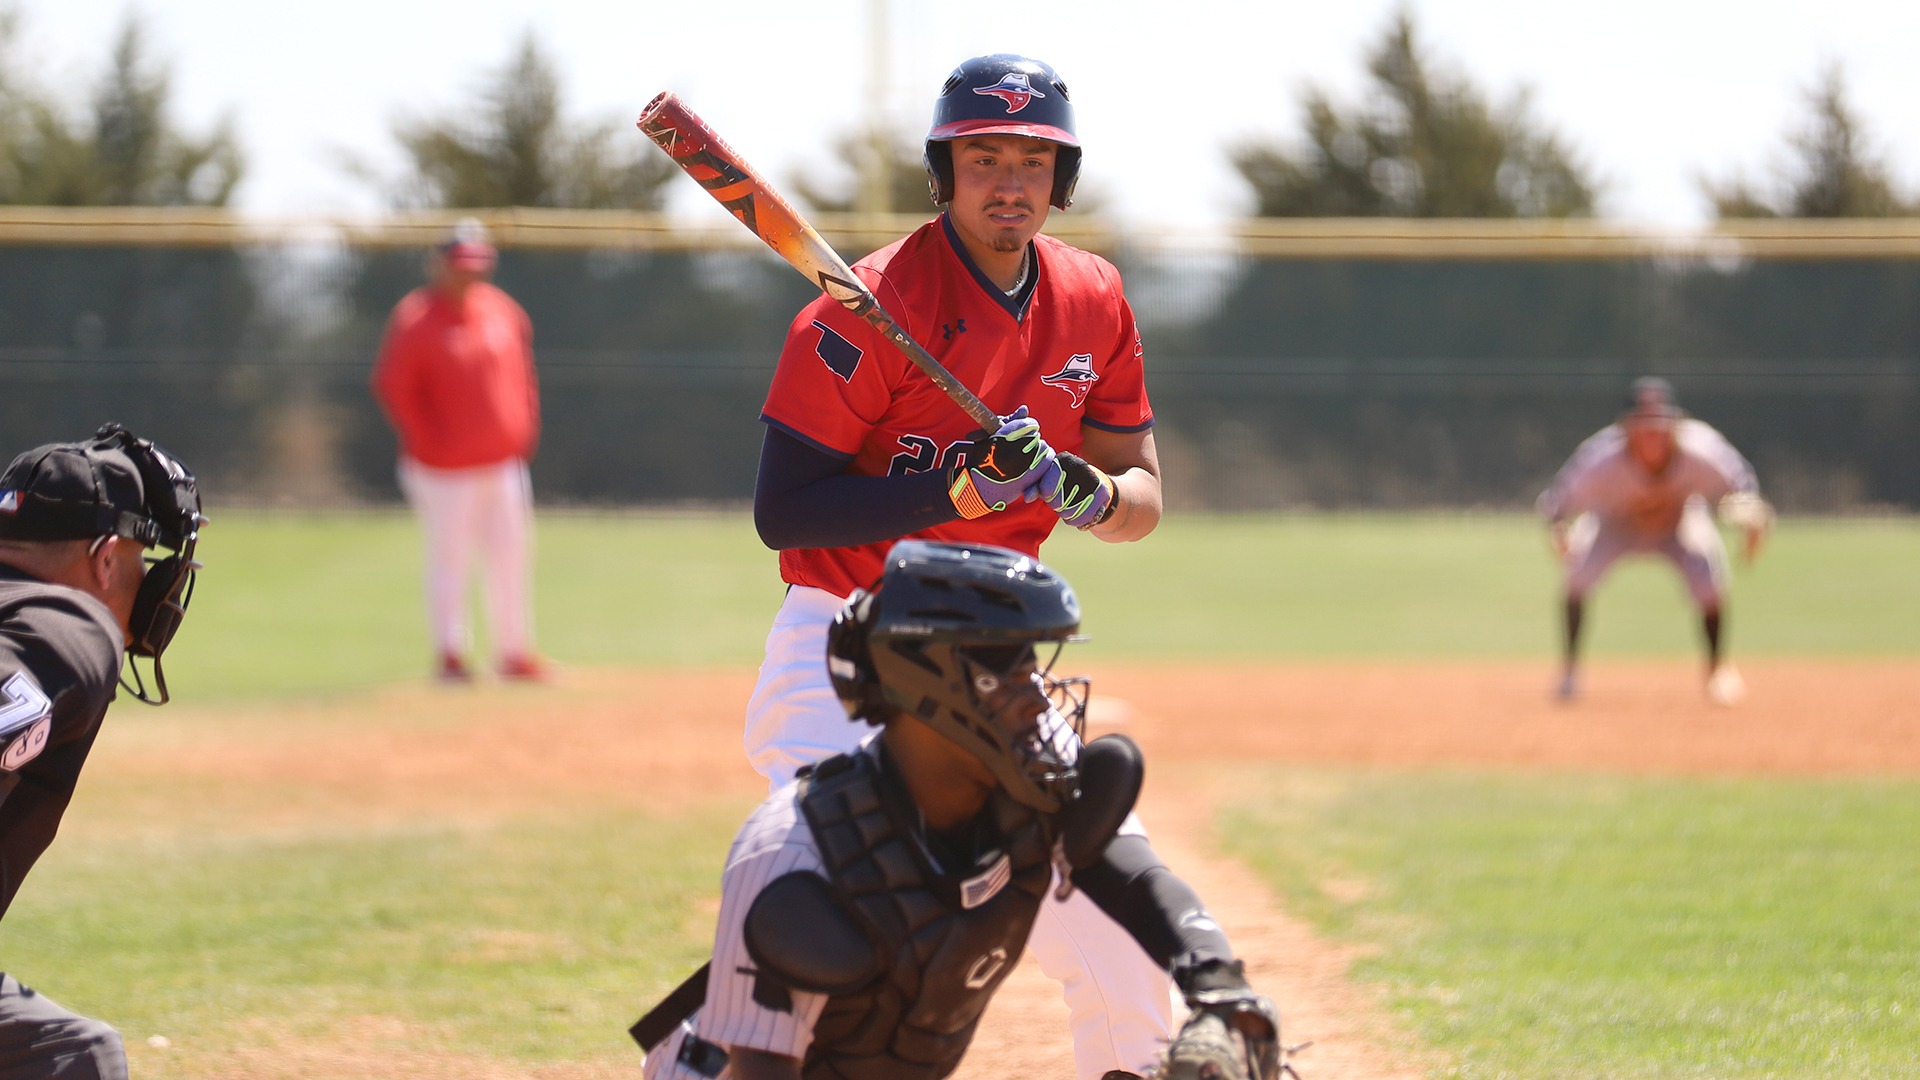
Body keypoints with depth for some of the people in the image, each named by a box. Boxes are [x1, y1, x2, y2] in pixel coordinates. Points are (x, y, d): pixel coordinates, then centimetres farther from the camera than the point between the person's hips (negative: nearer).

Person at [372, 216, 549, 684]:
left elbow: (522, 375, 18)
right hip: (446, 470, -6)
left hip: (503, 464, 6)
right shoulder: (415, 319, -13)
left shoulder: (504, 311, 7)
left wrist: (525, 431, 10)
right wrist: (428, 441, -13)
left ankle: (515, 654, 18)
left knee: (510, 557, 9)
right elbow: (392, 387, -14)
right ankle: (450, 657, 4)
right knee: (449, 558, -3)